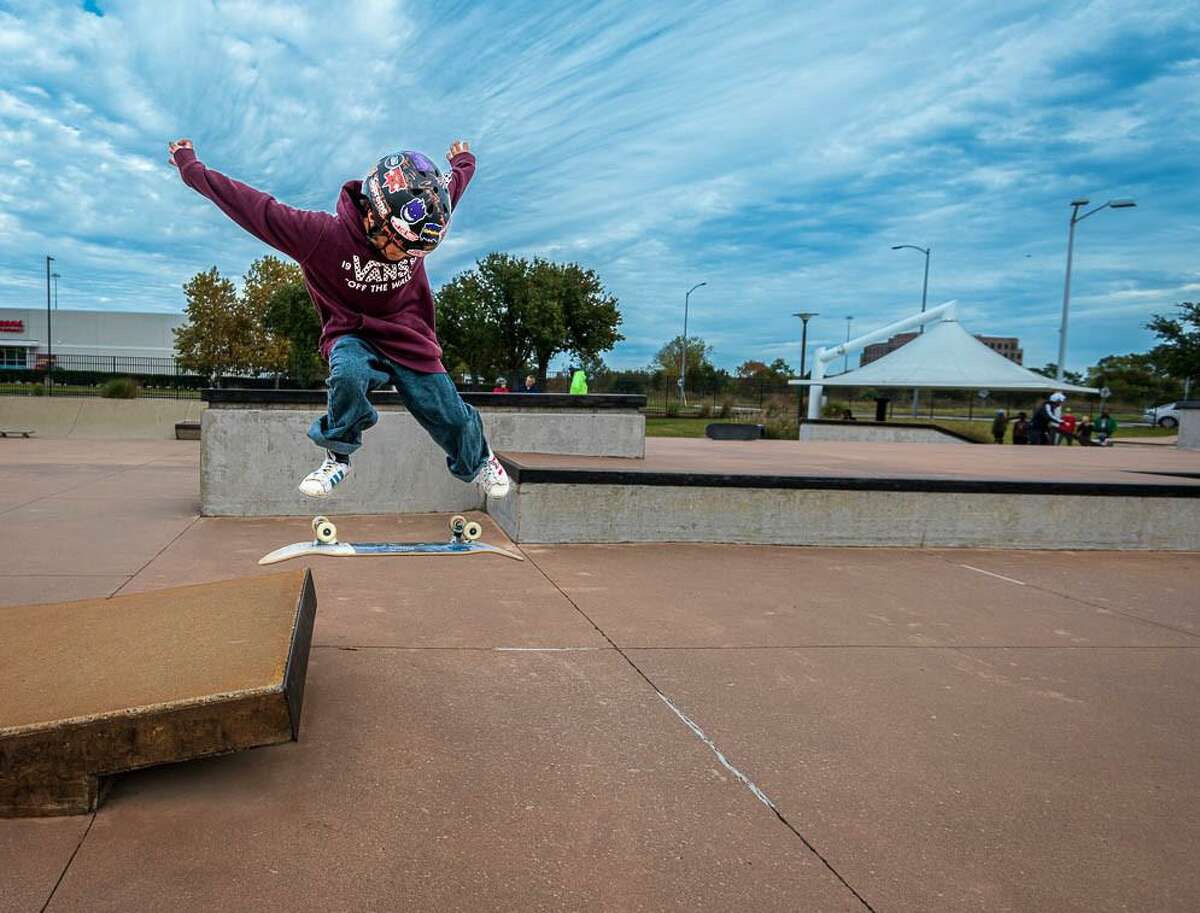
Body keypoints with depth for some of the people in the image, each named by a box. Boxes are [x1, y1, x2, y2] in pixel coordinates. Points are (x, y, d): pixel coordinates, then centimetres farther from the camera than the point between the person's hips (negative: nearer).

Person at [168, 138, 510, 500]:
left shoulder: (421, 222, -17)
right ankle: (337, 456, -11)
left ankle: (478, 460, 35)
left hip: (409, 340, 2)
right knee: (348, 374, -37)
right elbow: (251, 205, -19)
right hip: (353, 337, -2)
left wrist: (462, 160, 27)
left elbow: (454, 182, 5)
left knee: (453, 421, -1)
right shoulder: (321, 234, -26)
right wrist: (191, 167, -9)